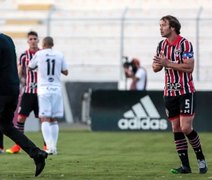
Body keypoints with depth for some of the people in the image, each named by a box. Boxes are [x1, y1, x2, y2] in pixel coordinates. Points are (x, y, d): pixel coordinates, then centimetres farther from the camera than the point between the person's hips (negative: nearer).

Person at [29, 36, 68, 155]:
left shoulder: (39, 54, -1)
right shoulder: (59, 55, 4)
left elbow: (30, 67, 14)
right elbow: (65, 72, 10)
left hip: (44, 89, -3)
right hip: (56, 89, 3)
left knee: (45, 119, -6)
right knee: (54, 120, 11)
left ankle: (50, 146, -20)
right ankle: (54, 147, 8)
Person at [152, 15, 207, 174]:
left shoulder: (185, 44, -10)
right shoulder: (162, 45, 10)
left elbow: (189, 67, -18)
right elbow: (156, 68, 15)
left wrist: (168, 63, -21)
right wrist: (158, 64, -9)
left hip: (186, 91, -6)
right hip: (170, 93, 6)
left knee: (186, 127, -12)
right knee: (176, 129, 2)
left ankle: (201, 159, 6)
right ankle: (185, 165, 6)